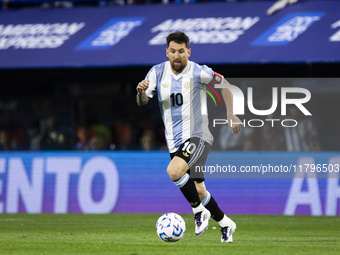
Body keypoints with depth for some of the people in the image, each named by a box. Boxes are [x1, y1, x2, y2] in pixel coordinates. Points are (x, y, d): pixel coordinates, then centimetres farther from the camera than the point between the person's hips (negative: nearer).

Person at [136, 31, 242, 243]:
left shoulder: (198, 72, -11)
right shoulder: (158, 72, -1)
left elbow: (222, 83, 3)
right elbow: (142, 102, -3)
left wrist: (230, 114, -2)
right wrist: (141, 92, -26)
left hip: (198, 136, -5)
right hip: (174, 141, 5)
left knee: (174, 171, -29)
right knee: (198, 191, 11)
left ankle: (200, 212, -9)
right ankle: (225, 224, 31)